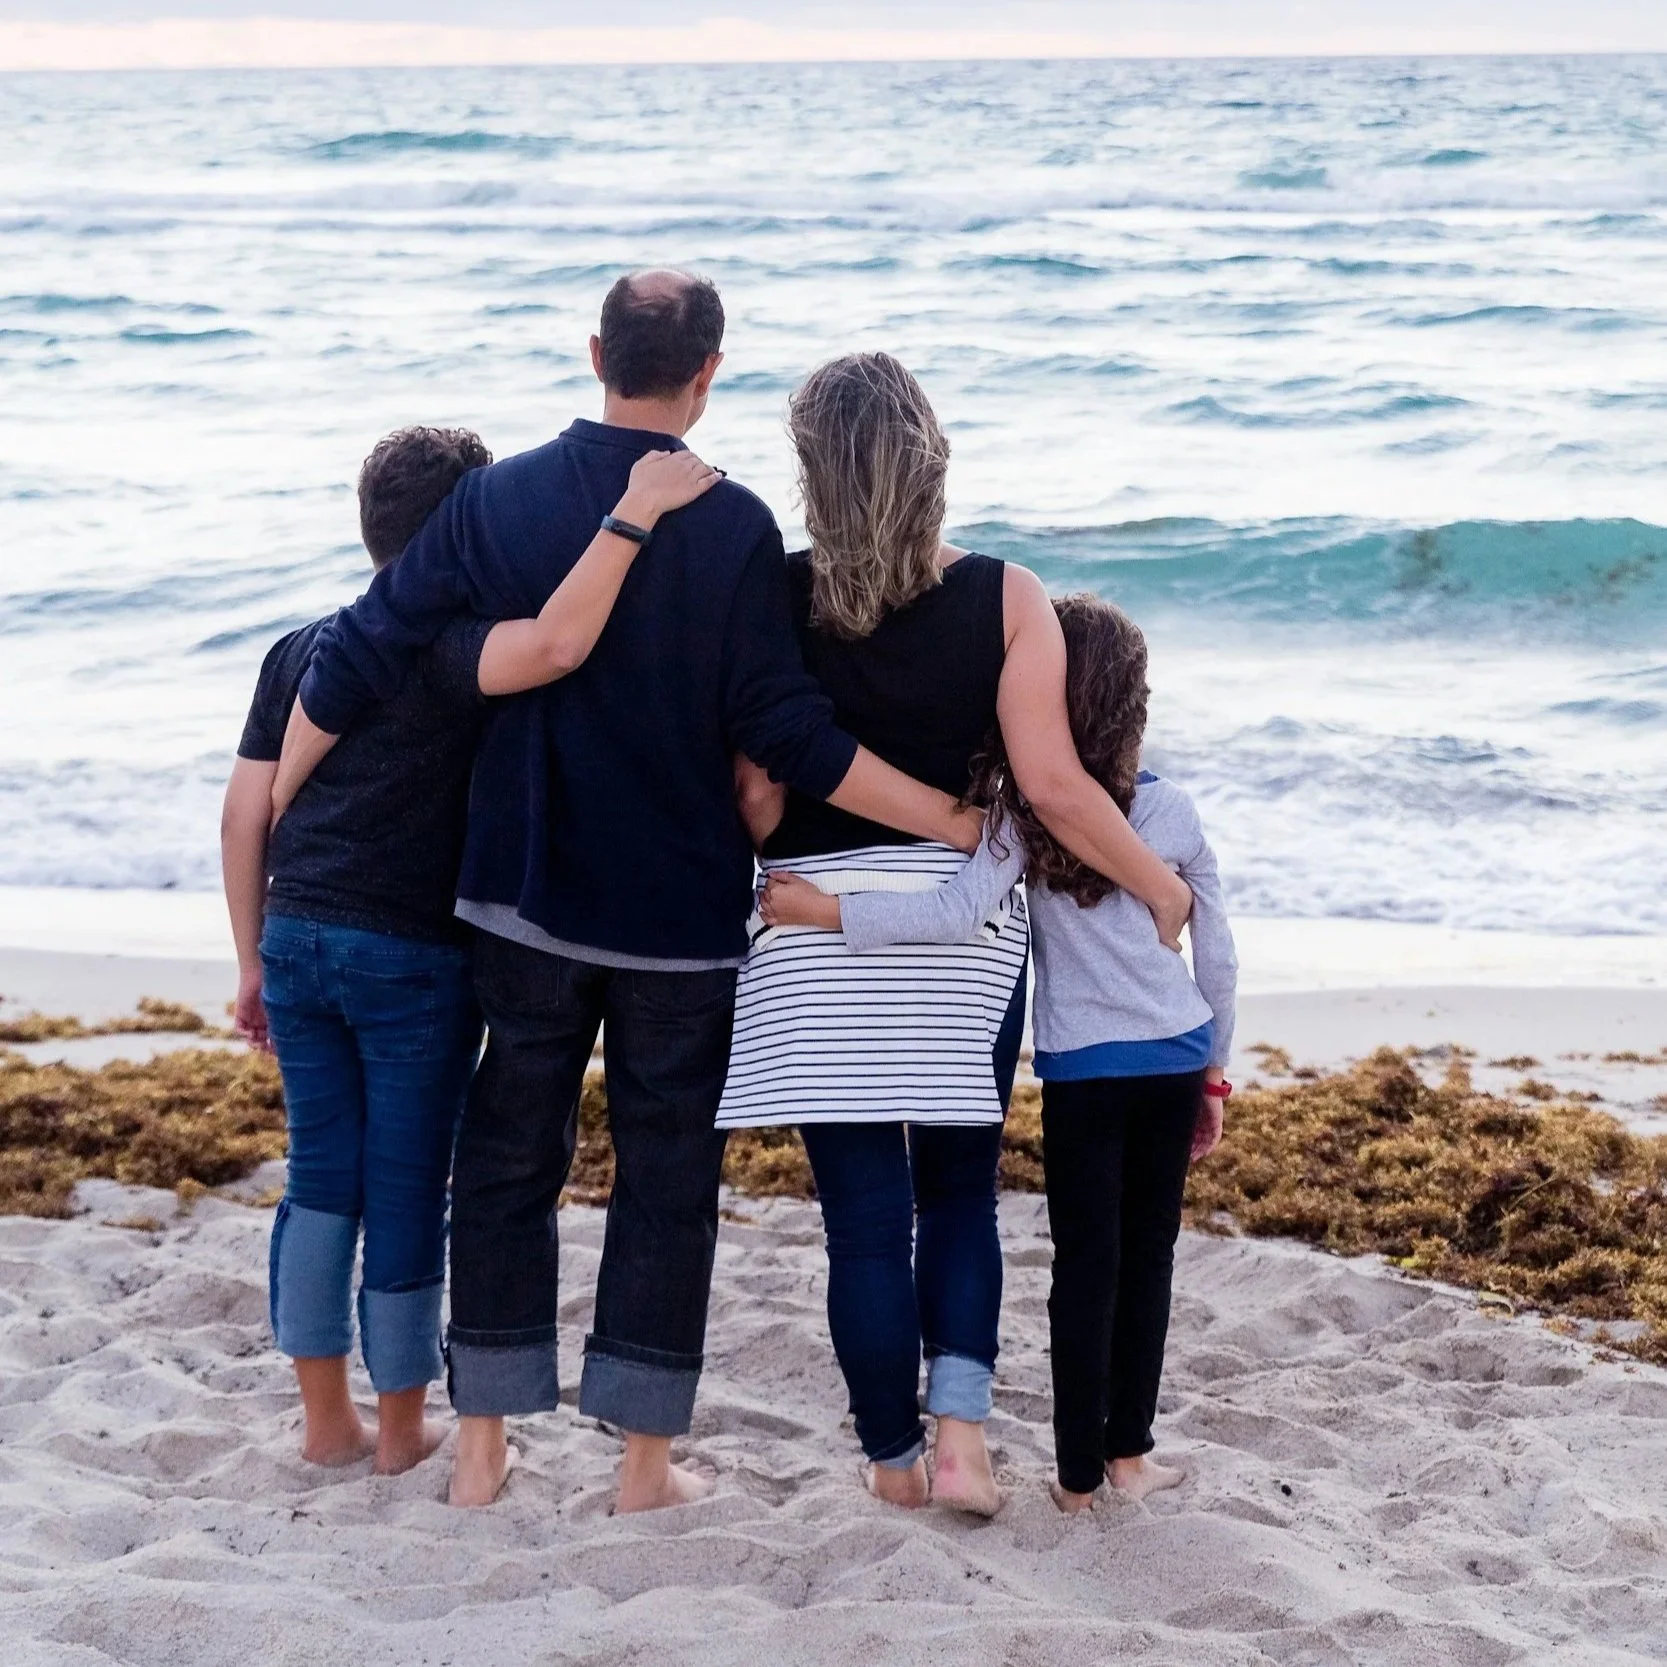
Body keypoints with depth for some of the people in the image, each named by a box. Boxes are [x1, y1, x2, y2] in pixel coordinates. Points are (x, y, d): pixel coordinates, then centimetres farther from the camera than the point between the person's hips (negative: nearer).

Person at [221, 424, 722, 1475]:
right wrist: (634, 513, -29)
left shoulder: (300, 650, 10)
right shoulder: (449, 643, -11)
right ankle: (404, 1428, 16)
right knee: (408, 1188, 6)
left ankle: (327, 1420, 20)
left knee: (321, 1176, 14)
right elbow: (555, 646, -34)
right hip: (415, 955, -6)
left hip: (298, 941, 6)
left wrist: (254, 959, 17)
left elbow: (246, 810, 10)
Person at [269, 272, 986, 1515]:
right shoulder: (735, 528, -11)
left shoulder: (497, 502, -3)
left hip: (526, 902, 3)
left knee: (508, 1161, 13)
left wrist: (269, 822, 11)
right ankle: (645, 1460, 11)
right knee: (667, 1179, 8)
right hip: (683, 913, -2)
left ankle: (483, 1447, 16)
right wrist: (947, 817, -8)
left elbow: (355, 663, -2)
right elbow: (784, 731, -15)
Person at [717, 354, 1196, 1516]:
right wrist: (1163, 889, 2)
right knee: (960, 1193, 16)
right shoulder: (1005, 598, -7)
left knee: (865, 1212, 7)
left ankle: (894, 1461, 16)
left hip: (818, 918, -1)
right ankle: (961, 1438, 2)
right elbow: (1051, 784, -10)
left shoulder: (775, 597, -7)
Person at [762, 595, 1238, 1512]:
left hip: (1082, 1068, -2)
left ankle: (1079, 1473, 6)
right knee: (1148, 1254, 12)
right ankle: (1128, 1453, 18)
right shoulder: (1172, 811, 0)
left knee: (1084, 1264, 3)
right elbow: (1218, 958, 6)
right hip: (1175, 1058, 2)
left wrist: (823, 910, -20)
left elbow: (956, 915, -24)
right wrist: (1214, 1069, 18)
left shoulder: (1024, 812, -10)